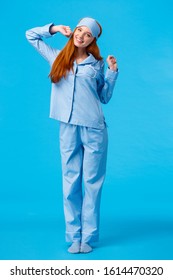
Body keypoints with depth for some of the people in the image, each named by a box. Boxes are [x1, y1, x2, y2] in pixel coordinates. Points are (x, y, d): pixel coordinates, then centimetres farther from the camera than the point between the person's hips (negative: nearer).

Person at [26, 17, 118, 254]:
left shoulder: (96, 63, 9)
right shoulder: (58, 57, 11)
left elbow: (104, 97, 13)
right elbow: (31, 35, 22)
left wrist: (113, 72, 4)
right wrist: (55, 28, 13)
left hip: (94, 128, -1)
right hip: (68, 129, 1)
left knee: (92, 182, 2)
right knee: (71, 183, 3)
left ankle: (88, 237, 9)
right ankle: (73, 236, 11)